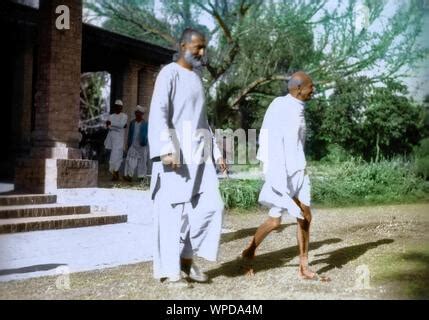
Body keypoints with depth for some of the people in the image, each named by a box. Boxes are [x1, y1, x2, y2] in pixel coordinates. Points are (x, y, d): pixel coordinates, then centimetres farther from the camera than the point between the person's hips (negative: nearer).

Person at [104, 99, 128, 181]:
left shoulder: (124, 116, 4)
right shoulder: (111, 116, 15)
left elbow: (122, 124, -12)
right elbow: (108, 126, 2)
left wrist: (111, 124, -12)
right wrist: (118, 127, -12)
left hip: (119, 138, -4)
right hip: (111, 137, 4)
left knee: (117, 155, -13)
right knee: (113, 155, 4)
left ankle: (114, 172, -14)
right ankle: (116, 174, 9)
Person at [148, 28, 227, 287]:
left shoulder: (197, 79, 20)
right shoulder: (170, 73, -4)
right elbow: (158, 114, -13)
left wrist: (216, 152, 17)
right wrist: (166, 150, -25)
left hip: (199, 154, 7)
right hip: (175, 153, -7)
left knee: (211, 205, -1)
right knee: (174, 210, -5)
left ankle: (188, 258, 12)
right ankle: (169, 269, 5)